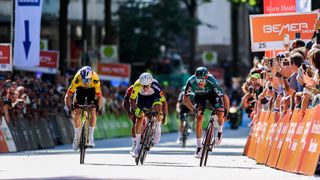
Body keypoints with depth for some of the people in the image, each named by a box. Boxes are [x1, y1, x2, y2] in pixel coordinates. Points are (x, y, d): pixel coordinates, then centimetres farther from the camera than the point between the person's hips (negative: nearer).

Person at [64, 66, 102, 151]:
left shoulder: (95, 79, -38)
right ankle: (77, 137, 5)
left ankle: (91, 137, -11)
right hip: (80, 89, 1)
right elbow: (68, 96, -34)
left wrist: (98, 107, -49)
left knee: (92, 112, -17)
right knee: (77, 112, -9)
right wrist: (69, 108, -43)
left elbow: (99, 96, -35)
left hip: (91, 90, -1)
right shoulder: (77, 79, -38)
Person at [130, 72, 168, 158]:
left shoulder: (155, 87, -39)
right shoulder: (137, 85, -37)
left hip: (154, 96, -1)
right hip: (141, 97, 1)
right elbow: (132, 100, -26)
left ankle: (158, 130, -6)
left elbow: (164, 102, -32)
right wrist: (136, 109, -42)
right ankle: (137, 146, 0)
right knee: (139, 118, -9)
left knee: (158, 107, -30)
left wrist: (164, 115, -37)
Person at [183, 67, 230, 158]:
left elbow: (224, 97, -32)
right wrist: (194, 110, -36)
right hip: (199, 95, 1)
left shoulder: (212, 82, -39)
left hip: (212, 93, -1)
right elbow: (185, 99, -26)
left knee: (220, 114, -22)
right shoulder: (191, 81, -35)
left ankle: (220, 131, 11)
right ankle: (199, 147, 0)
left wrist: (226, 111, -37)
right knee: (199, 118, -11)